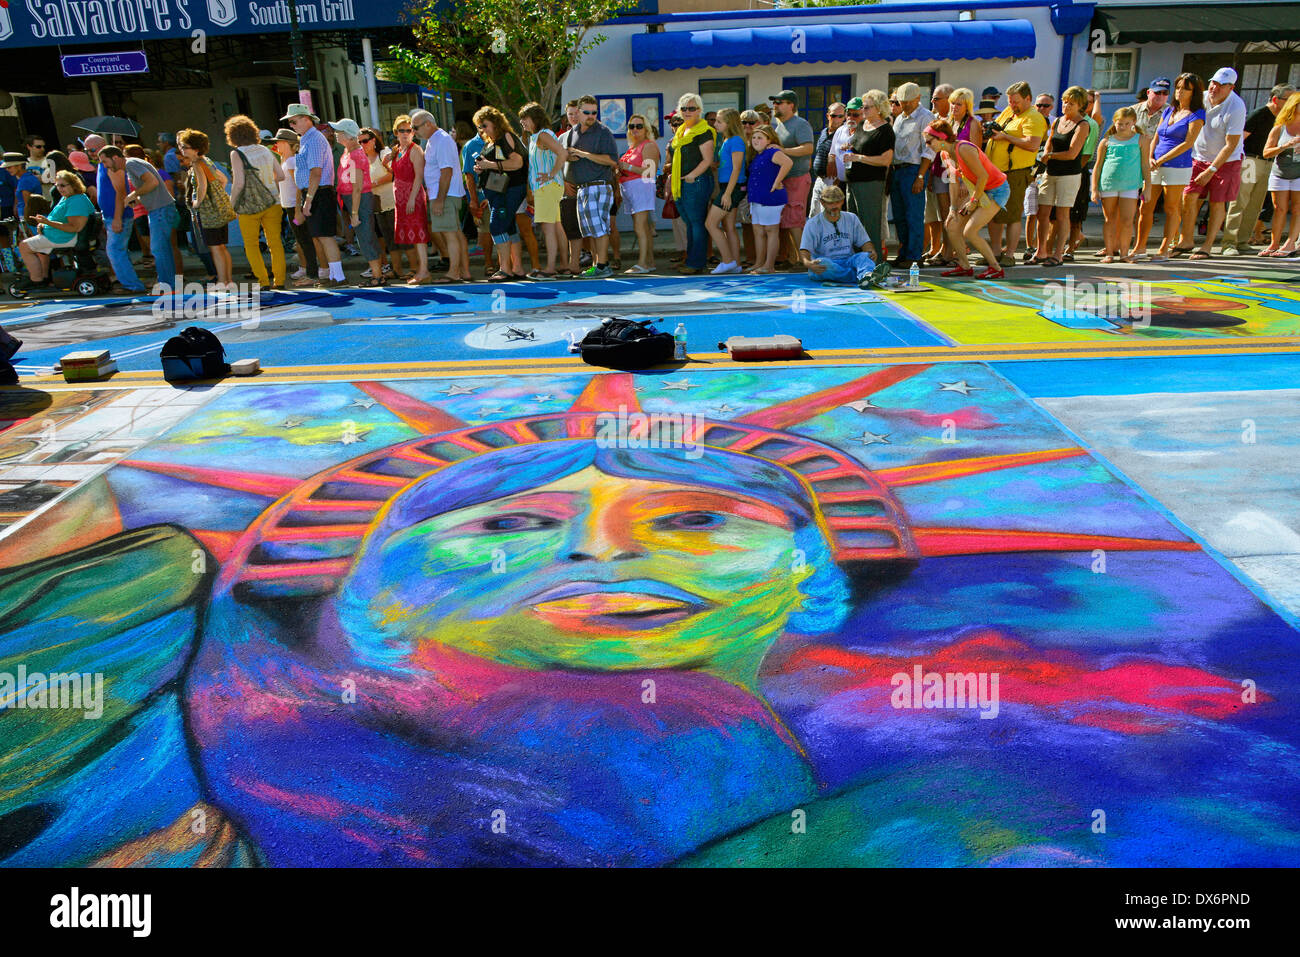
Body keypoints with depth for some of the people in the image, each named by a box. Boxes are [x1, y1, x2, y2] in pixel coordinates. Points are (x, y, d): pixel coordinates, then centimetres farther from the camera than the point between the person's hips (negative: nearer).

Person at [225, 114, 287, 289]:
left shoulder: (237, 154, -9)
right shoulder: (265, 150, 6)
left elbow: (239, 183, -15)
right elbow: (281, 175, 8)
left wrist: (232, 204, -3)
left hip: (250, 205, -4)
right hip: (272, 203, 4)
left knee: (251, 244, 8)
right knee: (275, 242, 8)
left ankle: (264, 281, 2)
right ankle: (279, 280, 8)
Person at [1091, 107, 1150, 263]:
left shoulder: (1141, 140, 9)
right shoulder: (1107, 142, 9)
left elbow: (1144, 165, 10)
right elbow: (1097, 167, 10)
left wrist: (1147, 186, 5)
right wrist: (1094, 190, 4)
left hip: (1130, 186, -1)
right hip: (1107, 185, 1)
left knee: (1127, 220, -6)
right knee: (1110, 220, 6)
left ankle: (1124, 252, 6)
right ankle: (1109, 252, 13)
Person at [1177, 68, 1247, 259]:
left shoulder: (1236, 108, -21)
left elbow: (1231, 145, -20)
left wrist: (1211, 171, -21)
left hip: (1226, 162, -4)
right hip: (1200, 157, 5)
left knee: (1217, 203, -1)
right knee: (1189, 197, -6)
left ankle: (1207, 246, 6)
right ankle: (1187, 241, 5)